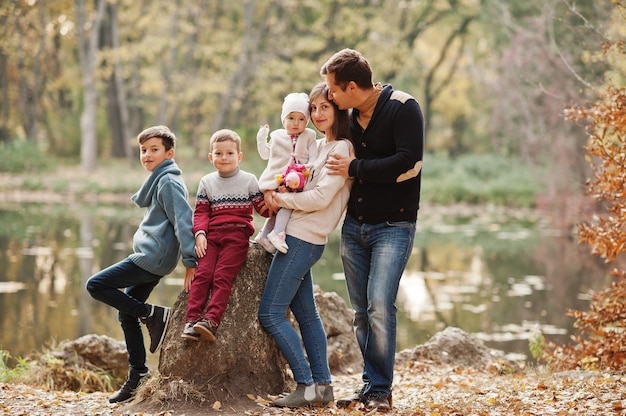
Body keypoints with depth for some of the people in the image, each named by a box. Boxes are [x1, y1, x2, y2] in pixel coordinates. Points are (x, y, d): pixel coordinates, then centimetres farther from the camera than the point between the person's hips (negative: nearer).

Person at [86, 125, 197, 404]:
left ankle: (153, 315, -7)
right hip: (151, 257, 10)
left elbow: (183, 220, -21)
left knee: (96, 286, -11)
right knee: (126, 312, 13)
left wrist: (190, 260, -26)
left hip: (153, 257, -10)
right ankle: (137, 375, 18)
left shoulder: (168, 182, -13)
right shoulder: (158, 180, 18)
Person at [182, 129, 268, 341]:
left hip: (237, 234, -3)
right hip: (211, 235, 3)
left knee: (222, 276, -19)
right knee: (202, 274, -15)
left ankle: (211, 320, -30)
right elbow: (201, 212, 12)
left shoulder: (249, 180, 9)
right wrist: (200, 233, -4)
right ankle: (192, 320, -20)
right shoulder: (207, 182, 16)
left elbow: (262, 208, 9)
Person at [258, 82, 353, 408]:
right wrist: (276, 200, -2)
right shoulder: (319, 145, 16)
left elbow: (321, 197, -19)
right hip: (300, 238, 9)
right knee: (306, 314, 12)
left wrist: (281, 200, -11)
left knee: (270, 313, -9)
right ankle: (322, 385, 15)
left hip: (303, 240, -9)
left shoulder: (341, 149, -11)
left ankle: (307, 386, -8)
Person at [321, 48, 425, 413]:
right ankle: (370, 385, 14)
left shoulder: (403, 108, -12)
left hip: (394, 226, -7)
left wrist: (355, 168, -15)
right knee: (361, 312, 7)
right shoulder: (350, 117, 10)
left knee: (379, 306, -15)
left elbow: (408, 161, -23)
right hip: (354, 226, 7)